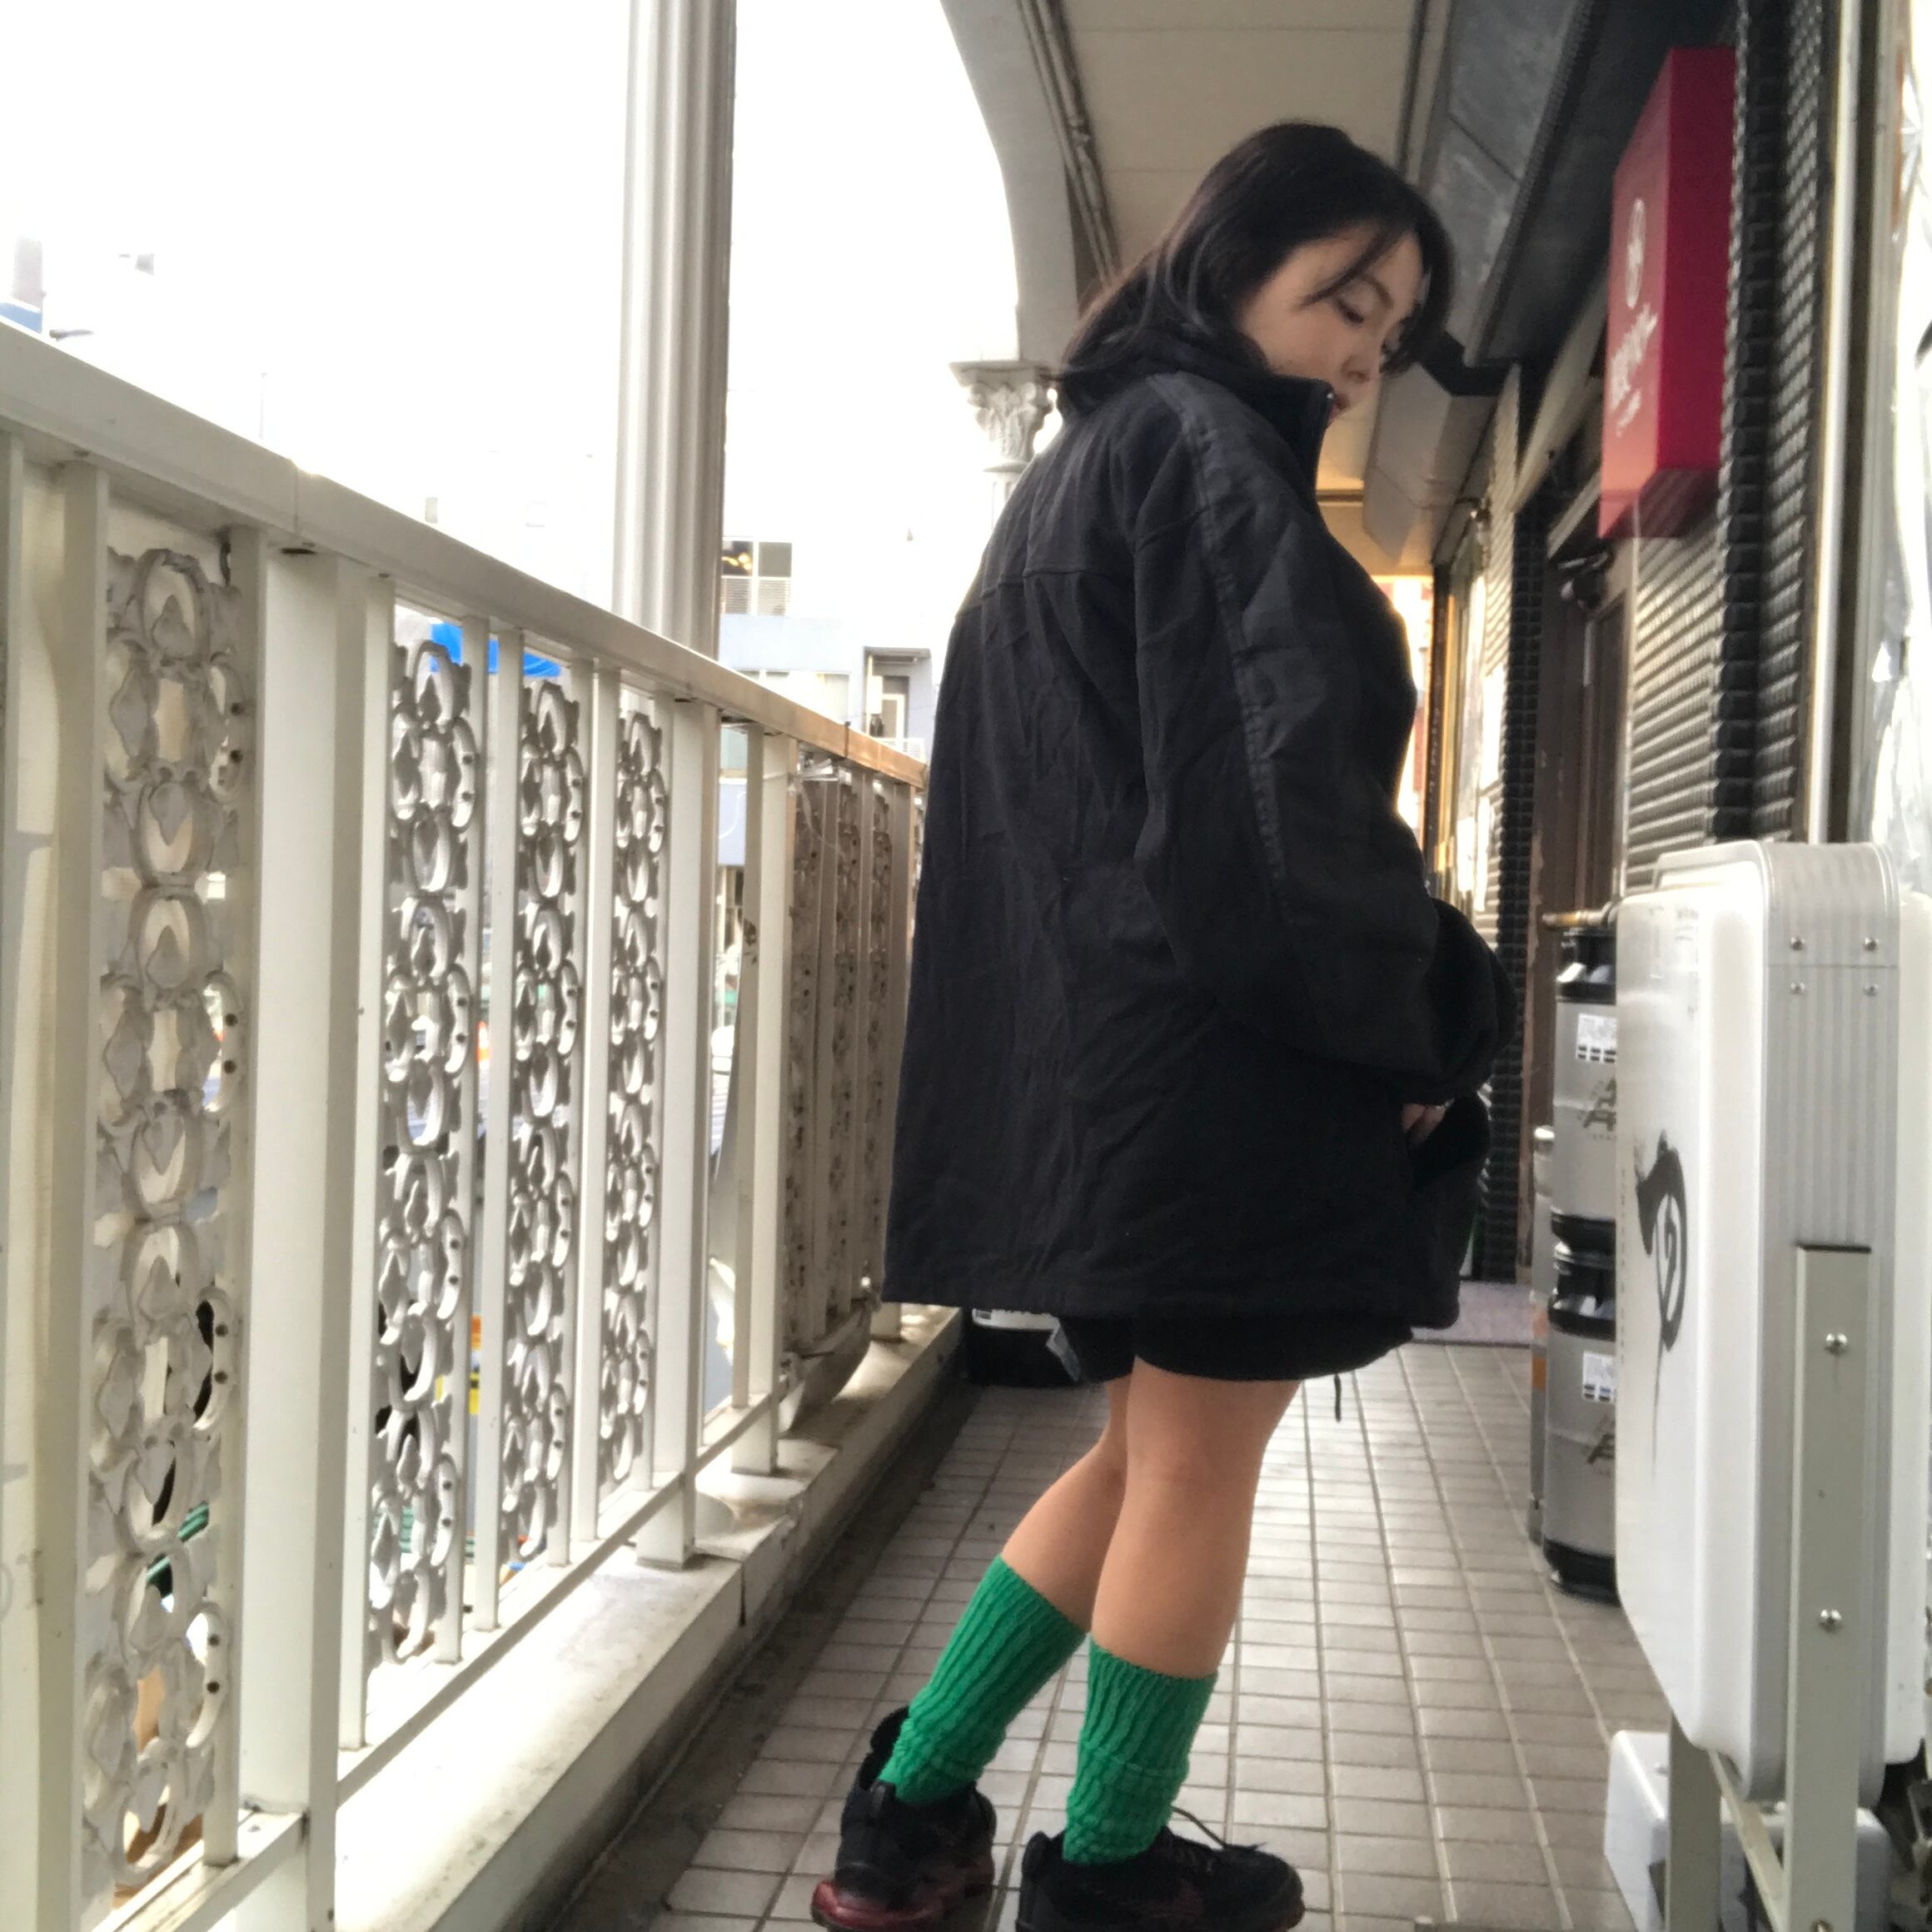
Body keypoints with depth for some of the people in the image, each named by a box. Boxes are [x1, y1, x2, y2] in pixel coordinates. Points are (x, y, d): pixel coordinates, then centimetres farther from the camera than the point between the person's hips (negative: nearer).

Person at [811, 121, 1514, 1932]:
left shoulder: (1078, 462, 20)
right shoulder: (1207, 448, -10)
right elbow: (1283, 782, -20)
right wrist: (1418, 1028, -9)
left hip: (1077, 1052, 9)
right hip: (1218, 1048, -9)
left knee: (1156, 1450, 19)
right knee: (1197, 1463, 5)